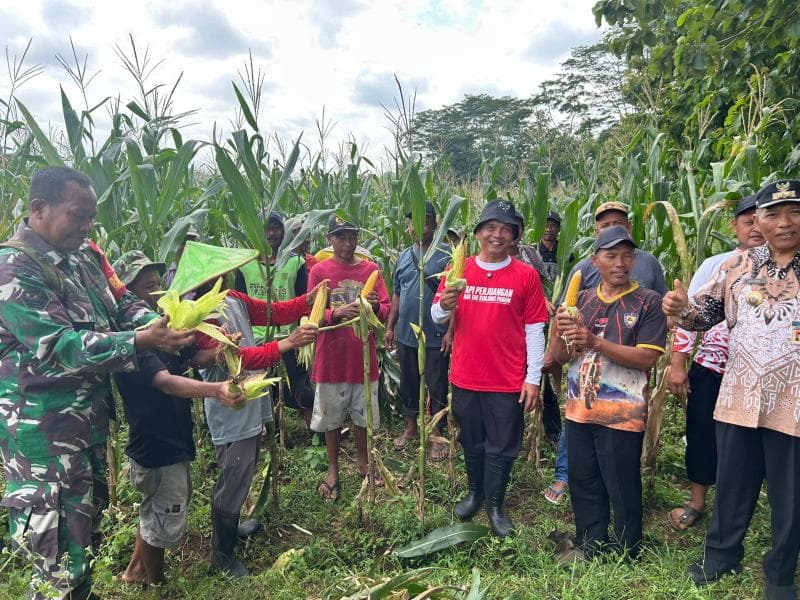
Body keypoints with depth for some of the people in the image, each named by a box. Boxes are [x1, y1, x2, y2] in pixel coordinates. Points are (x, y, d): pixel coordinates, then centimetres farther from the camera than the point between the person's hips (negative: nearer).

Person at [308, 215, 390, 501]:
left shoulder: (371, 269, 3)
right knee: (331, 416, 10)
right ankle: (333, 469, 27)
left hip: (364, 355, 2)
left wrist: (376, 307, -23)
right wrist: (337, 313, -28)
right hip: (332, 357, -2)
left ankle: (362, 461, 35)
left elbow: (386, 310, 1)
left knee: (364, 413, 14)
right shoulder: (319, 270, -4)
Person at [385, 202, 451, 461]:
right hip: (406, 335, 6)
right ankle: (411, 427, 37)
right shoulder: (403, 256, 8)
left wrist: (450, 332, -17)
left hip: (435, 337, -5)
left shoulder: (445, 256, -10)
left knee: (437, 388, 7)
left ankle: (437, 436, 22)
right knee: (408, 384, 18)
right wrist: (390, 327, 12)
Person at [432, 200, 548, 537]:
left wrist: (533, 378, -6)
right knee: (471, 442, 18)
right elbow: (436, 317, 2)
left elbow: (534, 329, -4)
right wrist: (445, 305, -21)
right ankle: (474, 493, 39)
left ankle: (495, 504, 28)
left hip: (508, 380, -2)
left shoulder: (526, 275, -5)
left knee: (502, 446, 10)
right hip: (465, 376, 2)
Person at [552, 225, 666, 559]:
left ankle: (628, 556, 25)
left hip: (622, 414, -4)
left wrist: (595, 341, -23)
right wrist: (562, 335, -15)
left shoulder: (648, 302, -4)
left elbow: (647, 357, -15)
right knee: (583, 486, 15)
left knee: (623, 491, 6)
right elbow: (561, 357, 8)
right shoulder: (582, 300, 8)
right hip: (579, 409, 5)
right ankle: (590, 549, 33)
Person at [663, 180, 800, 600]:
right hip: (739, 400, 2)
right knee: (731, 486, 18)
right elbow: (705, 313, 8)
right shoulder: (738, 265, 4)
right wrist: (681, 309, -14)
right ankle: (721, 555, 39)